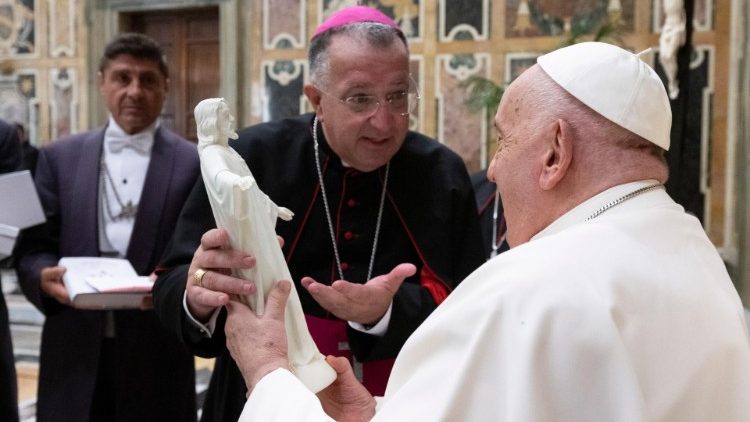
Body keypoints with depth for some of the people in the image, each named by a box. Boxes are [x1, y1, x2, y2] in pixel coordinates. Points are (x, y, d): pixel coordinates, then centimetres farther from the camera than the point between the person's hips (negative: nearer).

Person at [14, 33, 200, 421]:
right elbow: (32, 248, 6)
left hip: (156, 353, -2)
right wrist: (45, 276, -16)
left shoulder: (194, 163, 2)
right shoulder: (60, 157, 10)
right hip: (75, 350, 2)